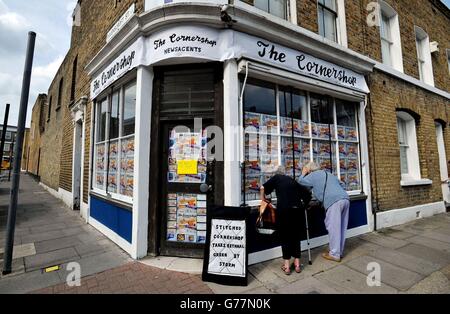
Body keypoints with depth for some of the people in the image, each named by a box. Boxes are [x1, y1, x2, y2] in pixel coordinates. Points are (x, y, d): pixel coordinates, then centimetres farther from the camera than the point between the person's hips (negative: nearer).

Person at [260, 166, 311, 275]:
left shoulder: (276, 178, 12)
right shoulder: (293, 180, 22)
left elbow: (263, 187, -1)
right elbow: (307, 193, 19)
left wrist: (263, 199, 14)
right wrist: (303, 204, 29)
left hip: (283, 209, -4)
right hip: (297, 209, 4)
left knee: (285, 237, 10)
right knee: (296, 236, 18)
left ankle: (287, 266, 14)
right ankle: (297, 264, 26)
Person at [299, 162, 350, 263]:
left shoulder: (313, 175, 8)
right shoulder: (329, 174, 30)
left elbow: (301, 182, 11)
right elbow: (341, 184, 33)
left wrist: (303, 174, 25)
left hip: (334, 201, -8)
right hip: (345, 199, 8)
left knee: (333, 228, -2)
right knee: (341, 227, 14)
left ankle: (334, 254, 4)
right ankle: (339, 251, 25)